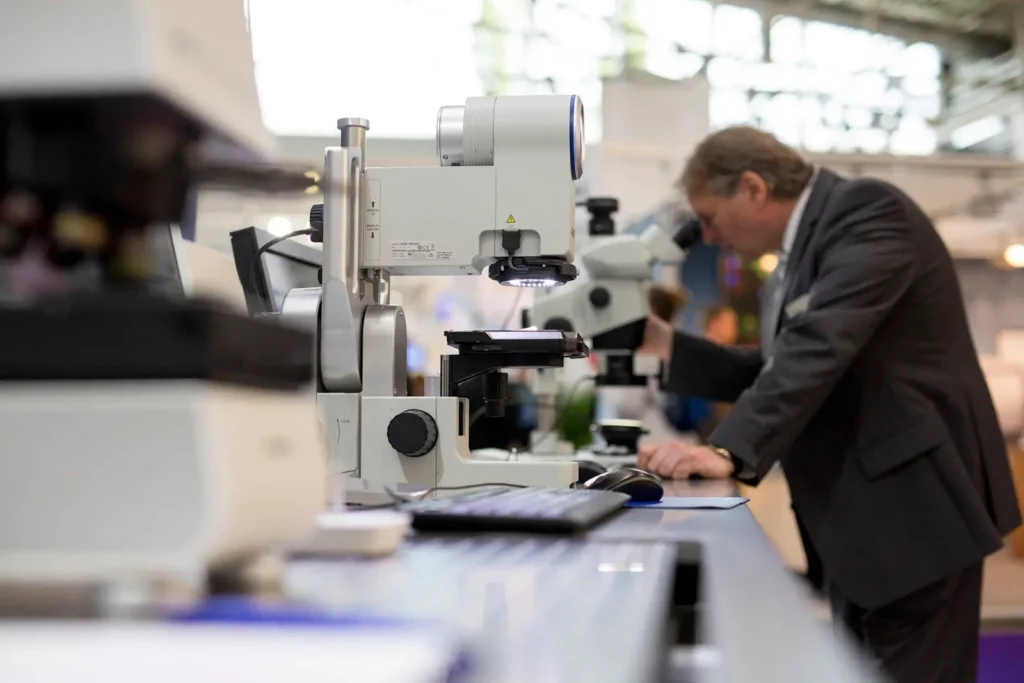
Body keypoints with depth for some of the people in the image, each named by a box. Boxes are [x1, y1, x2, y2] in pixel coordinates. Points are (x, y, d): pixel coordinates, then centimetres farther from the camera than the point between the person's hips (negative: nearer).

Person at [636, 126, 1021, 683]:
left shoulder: (867, 211, -15)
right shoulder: (800, 251, 15)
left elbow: (821, 346, -29)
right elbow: (776, 372, 19)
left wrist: (728, 451, -36)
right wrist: (668, 346, 9)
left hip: (914, 499, -10)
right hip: (859, 512, 10)